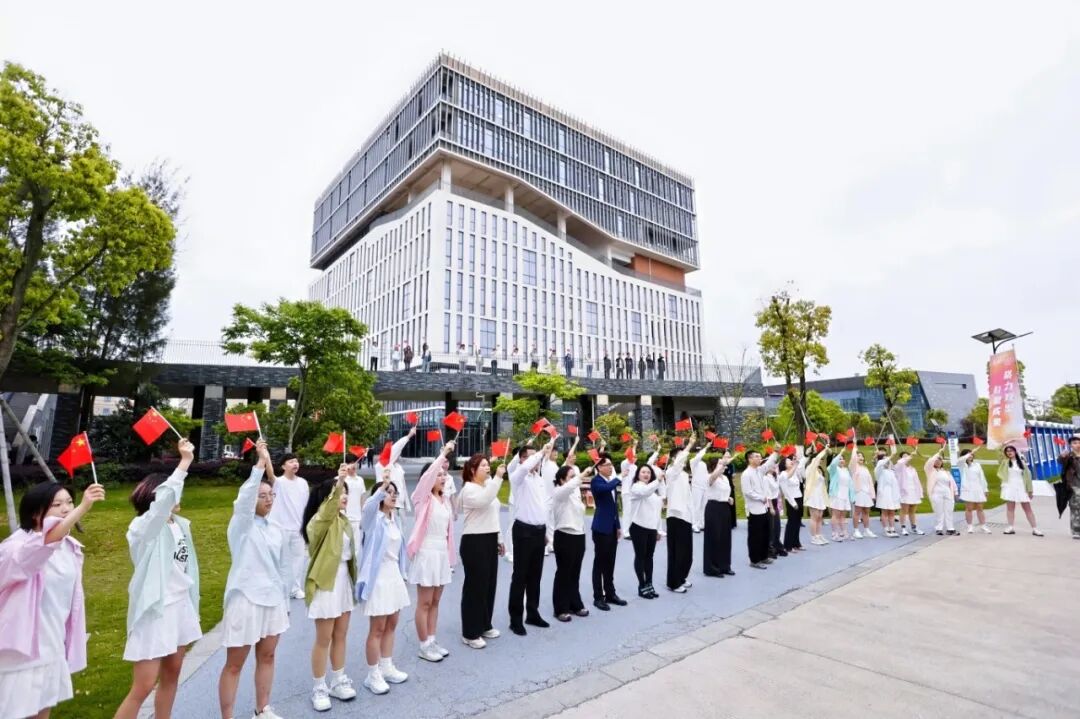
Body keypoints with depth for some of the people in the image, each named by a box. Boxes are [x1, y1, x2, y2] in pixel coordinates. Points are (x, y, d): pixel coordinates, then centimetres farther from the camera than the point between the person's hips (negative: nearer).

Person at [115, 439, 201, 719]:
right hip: (155, 610, -7)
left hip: (181, 607, 7)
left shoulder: (181, 524, 6)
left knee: (172, 674, 16)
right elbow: (163, 498, -36)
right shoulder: (143, 527, -13)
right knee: (143, 687, -1)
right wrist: (185, 462, -34)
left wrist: (193, 607, 15)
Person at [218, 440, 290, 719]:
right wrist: (261, 462, -37)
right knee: (234, 664, 5)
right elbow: (244, 497, -30)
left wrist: (285, 602, 13)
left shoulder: (276, 531, 7)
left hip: (272, 600, 6)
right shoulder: (240, 525, -9)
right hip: (245, 600, -6)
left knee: (267, 656, 16)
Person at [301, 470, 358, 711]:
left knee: (341, 635, 16)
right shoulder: (319, 520, -16)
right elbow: (327, 512, -41)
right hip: (325, 583, -7)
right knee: (324, 638, 5)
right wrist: (338, 483, -54)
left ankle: (337, 681, 30)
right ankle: (318, 688, 21)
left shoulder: (343, 520, 9)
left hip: (344, 579, 7)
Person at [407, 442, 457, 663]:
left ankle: (432, 641, 26)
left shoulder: (445, 498, 8)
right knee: (424, 602, 4)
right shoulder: (423, 498, -10)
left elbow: (448, 527, 11)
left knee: (435, 601, 15)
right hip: (426, 553, -6)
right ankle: (424, 646, 15)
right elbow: (427, 476, -29)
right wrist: (443, 453, -31)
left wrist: (450, 554, 10)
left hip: (442, 553, 7)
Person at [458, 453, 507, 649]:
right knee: (475, 586, -1)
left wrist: (498, 539, 21)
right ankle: (470, 634, 12)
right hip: (474, 542, -9)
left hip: (489, 540, 9)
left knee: (489, 584, 16)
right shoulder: (468, 489, -14)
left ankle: (484, 626, 31)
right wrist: (497, 477, -38)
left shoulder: (488, 486, 13)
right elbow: (483, 501, -36)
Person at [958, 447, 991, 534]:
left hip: (978, 490, 3)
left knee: (980, 508, 7)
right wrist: (971, 452, -23)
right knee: (969, 508, -1)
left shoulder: (977, 465, 12)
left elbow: (982, 478, 13)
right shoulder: (962, 465, 3)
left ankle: (983, 527, 12)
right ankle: (970, 527, 4)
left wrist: (985, 489, 10)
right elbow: (961, 459, -23)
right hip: (968, 490, -3)